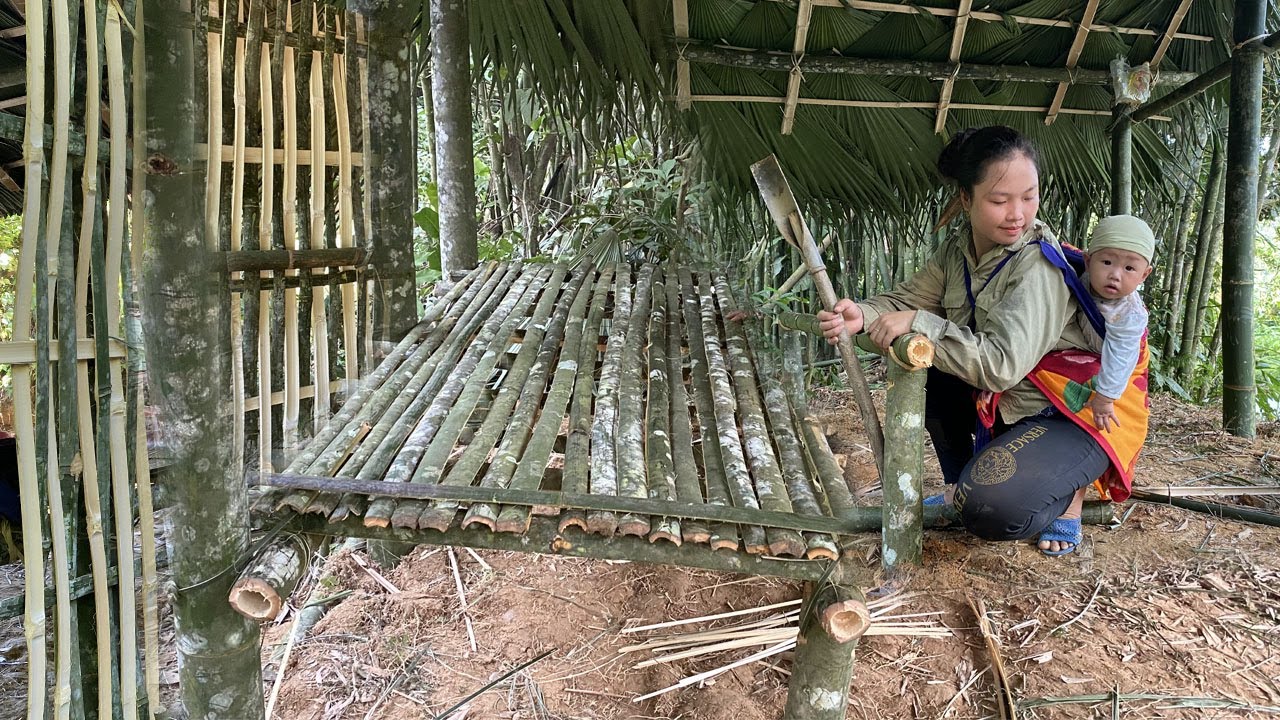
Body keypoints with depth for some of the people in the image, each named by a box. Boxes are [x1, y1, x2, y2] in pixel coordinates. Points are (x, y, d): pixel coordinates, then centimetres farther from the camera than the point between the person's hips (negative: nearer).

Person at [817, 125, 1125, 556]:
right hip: (1002, 408, 8)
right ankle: (957, 485, 10)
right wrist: (862, 315, -22)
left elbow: (1002, 364, -34)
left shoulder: (1037, 265, -26)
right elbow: (908, 301, -1)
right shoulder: (956, 252, -2)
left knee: (988, 509, -29)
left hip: (1071, 420, -8)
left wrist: (920, 325, -34)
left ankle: (1066, 491, 6)